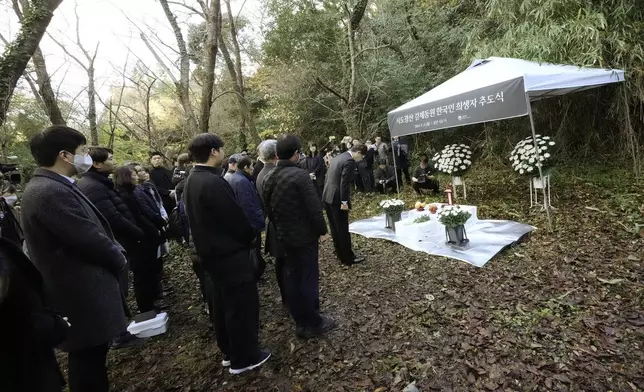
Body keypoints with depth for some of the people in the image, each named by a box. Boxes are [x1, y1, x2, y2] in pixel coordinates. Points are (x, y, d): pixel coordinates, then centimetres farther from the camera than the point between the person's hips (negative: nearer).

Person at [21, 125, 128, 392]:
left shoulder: (52, 187, 8)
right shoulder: (52, 192, -25)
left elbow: (90, 231, 11)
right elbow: (91, 239, -23)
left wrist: (114, 254, 1)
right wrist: (119, 259, -6)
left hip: (81, 289, 10)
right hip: (82, 294, -10)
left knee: (91, 357, 23)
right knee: (89, 360, 8)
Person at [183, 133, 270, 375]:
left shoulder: (193, 181, 7)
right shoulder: (213, 182, -24)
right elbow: (235, 216, -22)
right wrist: (251, 236, -3)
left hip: (211, 250, 10)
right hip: (230, 252, -10)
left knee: (224, 303, 20)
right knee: (243, 303, 4)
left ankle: (229, 351, 34)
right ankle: (244, 358, 18)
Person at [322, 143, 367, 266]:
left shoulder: (338, 157, 16)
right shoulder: (349, 161, -13)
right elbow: (344, 182, -20)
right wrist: (344, 201, -17)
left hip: (327, 197, 9)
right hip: (337, 199, -9)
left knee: (335, 228, 16)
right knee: (343, 230, 1)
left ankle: (341, 255, 28)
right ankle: (348, 258, 11)